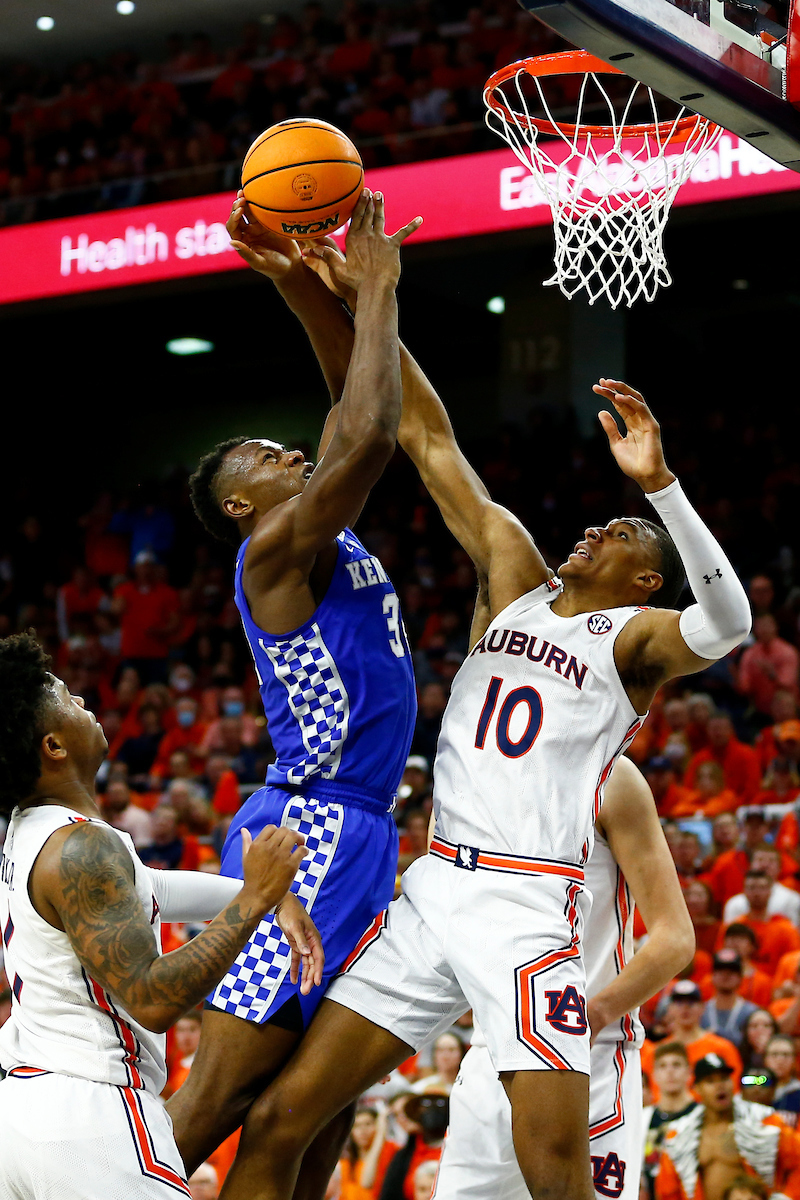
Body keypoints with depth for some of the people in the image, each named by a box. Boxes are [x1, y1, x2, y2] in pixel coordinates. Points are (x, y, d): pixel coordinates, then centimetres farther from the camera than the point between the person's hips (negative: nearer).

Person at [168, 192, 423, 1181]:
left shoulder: (327, 544, 17)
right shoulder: (274, 548, -8)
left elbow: (359, 419, 22)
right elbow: (367, 439, -22)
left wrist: (317, 300, 10)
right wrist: (375, 289, -11)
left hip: (351, 838, 10)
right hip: (308, 834, -10)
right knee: (214, 1099, -11)